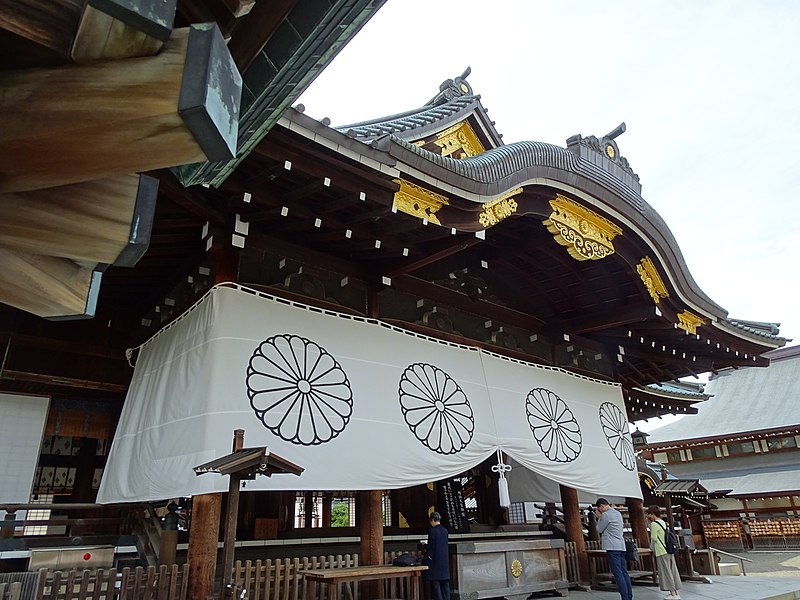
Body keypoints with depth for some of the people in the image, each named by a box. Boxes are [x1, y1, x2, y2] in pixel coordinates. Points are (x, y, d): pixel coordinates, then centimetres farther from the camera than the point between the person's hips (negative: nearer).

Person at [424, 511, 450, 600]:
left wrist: (424, 545, 9)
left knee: (435, 582, 2)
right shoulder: (445, 530, 4)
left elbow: (429, 546, -14)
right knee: (445, 582, 13)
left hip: (435, 560, -6)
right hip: (445, 560, 6)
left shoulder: (432, 531, -15)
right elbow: (446, 543, 12)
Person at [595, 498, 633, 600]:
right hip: (621, 546, 9)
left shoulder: (606, 514, -10)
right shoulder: (617, 513, 17)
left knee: (618, 573, -8)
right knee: (624, 572, 8)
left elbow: (599, 529, -2)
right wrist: (601, 517, 15)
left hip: (612, 547, -9)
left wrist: (599, 518, 9)